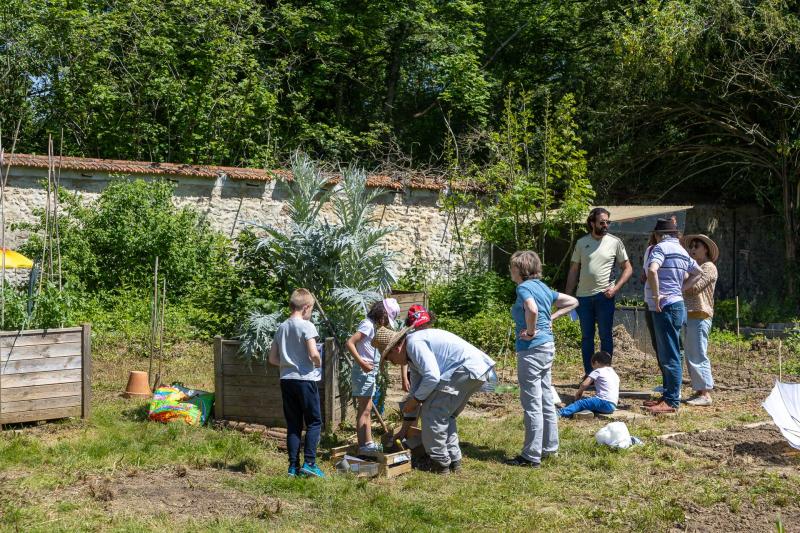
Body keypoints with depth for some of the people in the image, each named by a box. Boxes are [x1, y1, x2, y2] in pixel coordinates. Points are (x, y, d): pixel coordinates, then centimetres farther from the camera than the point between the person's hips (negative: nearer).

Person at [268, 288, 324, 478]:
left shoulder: (281, 327, 10)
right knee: (314, 422, 4)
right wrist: (318, 363, 0)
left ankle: (293, 466, 10)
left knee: (293, 424, 10)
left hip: (286, 380, 6)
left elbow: (272, 359, 12)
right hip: (305, 379, -6)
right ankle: (309, 463, -4)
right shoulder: (307, 326, -10)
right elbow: (313, 354, -20)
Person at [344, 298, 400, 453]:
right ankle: (362, 447, -5)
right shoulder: (367, 325, -15)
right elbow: (349, 343, -24)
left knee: (367, 409, 13)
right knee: (364, 410, -8)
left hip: (369, 373, 10)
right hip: (363, 373, -10)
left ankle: (368, 443, 19)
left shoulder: (373, 326, 14)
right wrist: (362, 363, -27)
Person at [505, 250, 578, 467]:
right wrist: (551, 318, 10)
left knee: (532, 403, -3)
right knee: (546, 400, 17)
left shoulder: (524, 287, -14)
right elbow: (572, 302, 18)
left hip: (531, 349, -9)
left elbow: (532, 310, -34)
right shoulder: (542, 287, 12)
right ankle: (549, 446, 26)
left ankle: (532, 455, 2)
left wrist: (530, 332, -19)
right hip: (548, 347, 9)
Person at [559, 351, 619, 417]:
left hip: (604, 403, -8)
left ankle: (560, 413, -27)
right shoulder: (615, 374, 25)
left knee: (580, 403, -12)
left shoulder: (598, 371, 3)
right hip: (613, 406, 8)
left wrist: (578, 393, 9)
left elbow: (584, 384, -7)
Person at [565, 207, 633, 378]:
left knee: (605, 336, 2)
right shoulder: (581, 243, 6)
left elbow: (628, 268, 1)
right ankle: (588, 374, 18)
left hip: (604, 295, -2)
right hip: (583, 296, 3)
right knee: (586, 337, 9)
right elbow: (573, 270, 10)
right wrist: (567, 296, 6)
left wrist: (615, 288, -12)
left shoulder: (615, 242, -1)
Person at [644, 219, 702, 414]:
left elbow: (652, 270, -28)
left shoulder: (661, 247, -9)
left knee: (669, 356, -7)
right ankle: (668, 396, 22)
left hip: (665, 306, -9)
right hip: (678, 304, 9)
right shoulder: (682, 251, 17)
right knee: (667, 355, 15)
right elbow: (697, 271, 32)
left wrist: (656, 295, -19)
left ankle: (672, 401, -5)